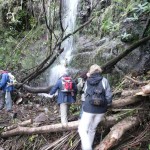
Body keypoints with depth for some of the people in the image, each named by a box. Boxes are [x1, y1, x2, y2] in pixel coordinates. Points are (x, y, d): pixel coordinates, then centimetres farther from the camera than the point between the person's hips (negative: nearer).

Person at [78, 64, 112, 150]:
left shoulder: (88, 80, 1)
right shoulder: (104, 80, -3)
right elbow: (108, 95, -7)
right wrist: (108, 104, 11)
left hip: (89, 109, -2)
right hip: (101, 110, 2)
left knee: (82, 129, 6)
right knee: (92, 129, 17)